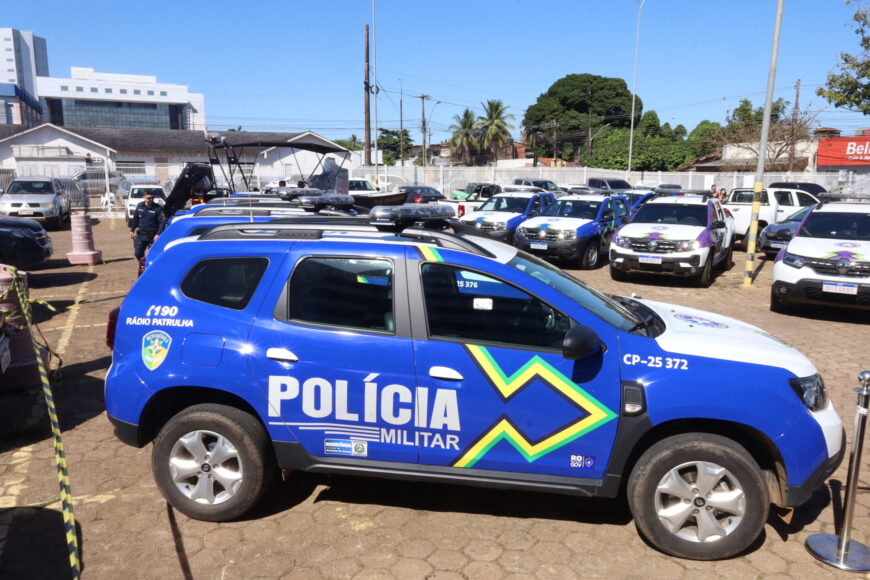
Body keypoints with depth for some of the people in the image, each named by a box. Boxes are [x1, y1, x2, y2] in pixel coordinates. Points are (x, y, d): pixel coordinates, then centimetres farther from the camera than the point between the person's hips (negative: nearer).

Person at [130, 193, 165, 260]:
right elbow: (135, 219, 16)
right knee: (138, 253, 8)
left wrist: (158, 234, -22)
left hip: (152, 236, -5)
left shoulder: (158, 208, -9)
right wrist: (132, 230, 17)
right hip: (141, 234, 5)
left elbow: (162, 222, -13)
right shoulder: (140, 206, 5)